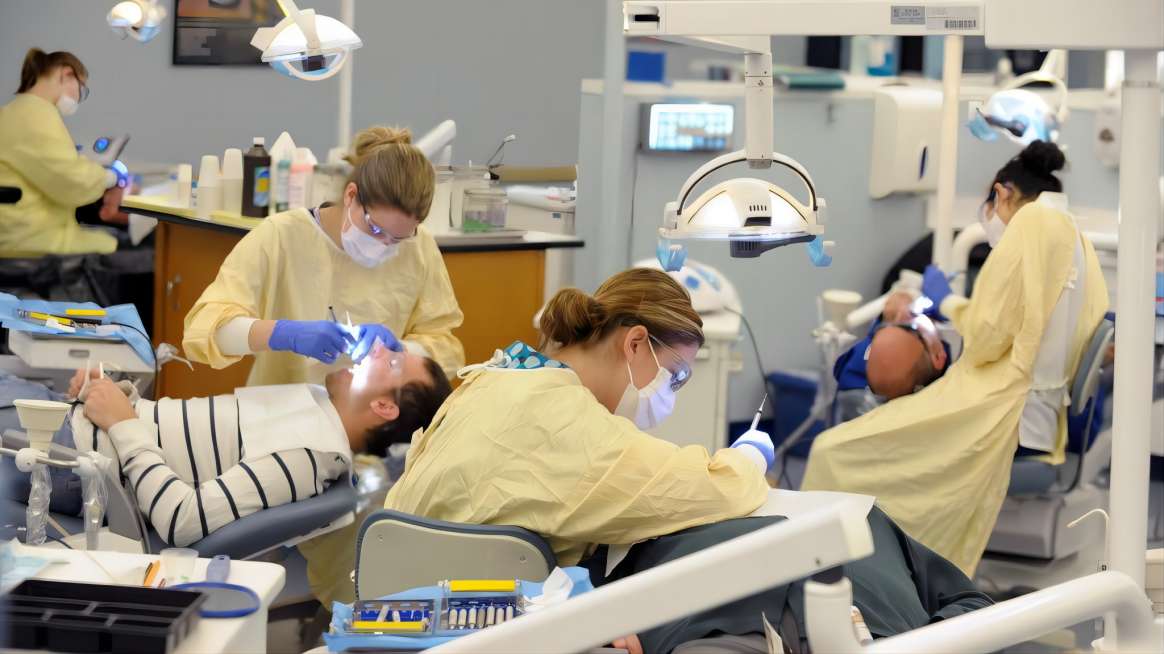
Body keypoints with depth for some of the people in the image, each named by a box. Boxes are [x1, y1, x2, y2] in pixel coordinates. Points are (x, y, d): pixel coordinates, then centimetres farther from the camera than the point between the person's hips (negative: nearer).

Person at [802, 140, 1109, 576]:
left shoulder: (1032, 222, -8)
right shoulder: (1079, 242, 18)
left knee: (835, 454, -7)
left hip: (994, 413, -10)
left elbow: (987, 336, -12)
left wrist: (945, 302, 7)